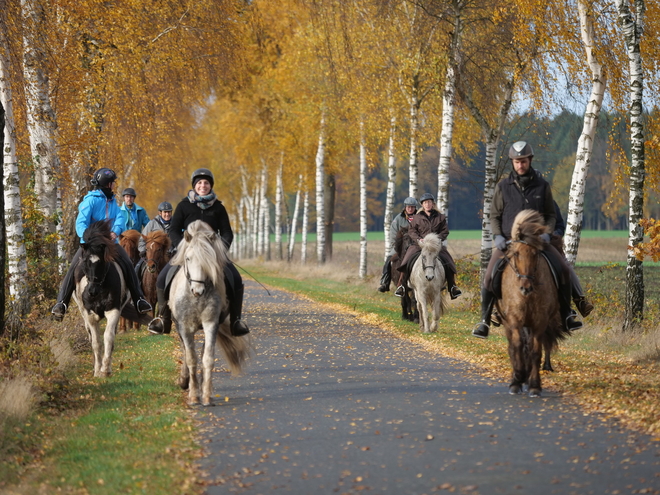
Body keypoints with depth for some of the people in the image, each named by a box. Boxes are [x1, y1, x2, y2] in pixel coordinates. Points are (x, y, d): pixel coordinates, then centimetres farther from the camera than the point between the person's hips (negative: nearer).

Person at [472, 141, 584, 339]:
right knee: (489, 276, -19)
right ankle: (484, 321, -5)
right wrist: (498, 236, -9)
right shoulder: (503, 187, 2)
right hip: (508, 240, -1)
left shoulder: (542, 186, 3)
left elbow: (551, 215, 9)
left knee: (563, 268, -14)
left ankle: (566, 315, 1)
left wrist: (547, 233, -9)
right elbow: (495, 216, 7)